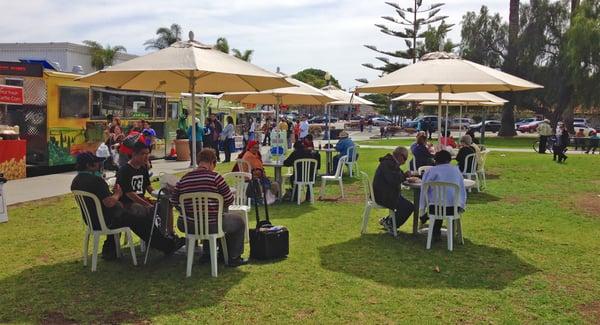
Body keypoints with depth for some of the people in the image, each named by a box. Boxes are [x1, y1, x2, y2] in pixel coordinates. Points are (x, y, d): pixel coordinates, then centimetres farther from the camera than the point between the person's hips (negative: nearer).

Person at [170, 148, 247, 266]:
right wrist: (220, 205, 13)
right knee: (240, 221, 19)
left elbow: (174, 201, 8)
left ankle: (206, 254, 39)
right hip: (213, 225, -5)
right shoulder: (215, 177, -13)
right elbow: (229, 200, -9)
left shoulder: (183, 179, 0)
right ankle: (234, 258, 23)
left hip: (190, 226, 5)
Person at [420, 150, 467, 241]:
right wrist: (461, 206, 23)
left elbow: (424, 191, 6)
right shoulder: (456, 170, 14)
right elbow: (462, 190, 16)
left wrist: (422, 210, 12)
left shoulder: (430, 171, 6)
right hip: (454, 208, 2)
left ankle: (436, 233, 34)